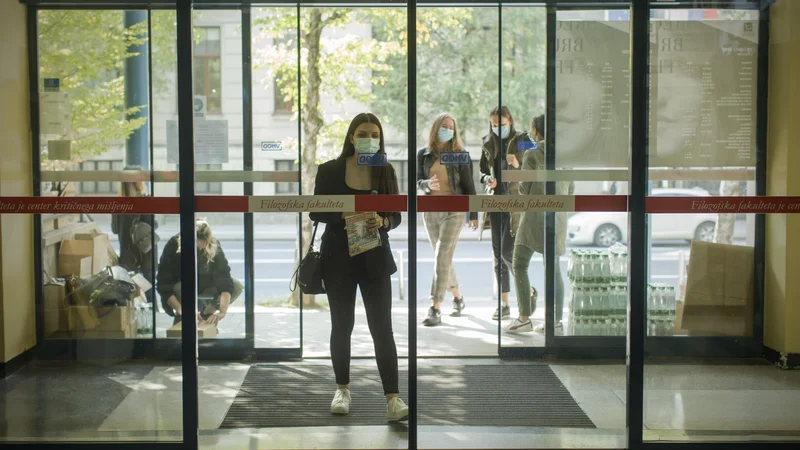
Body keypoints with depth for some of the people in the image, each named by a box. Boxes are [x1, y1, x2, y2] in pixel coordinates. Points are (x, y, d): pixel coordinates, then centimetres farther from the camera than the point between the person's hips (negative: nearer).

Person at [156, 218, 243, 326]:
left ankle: (206, 313, 1)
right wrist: (180, 309, -41)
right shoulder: (174, 245, -31)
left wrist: (222, 312, -48)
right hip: (178, 287, -2)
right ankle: (180, 317, -6)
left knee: (237, 286, -23)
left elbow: (224, 280, -35)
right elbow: (163, 285, -29)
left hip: (204, 286, 2)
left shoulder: (215, 247, -28)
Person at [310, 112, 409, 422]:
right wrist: (343, 214, -21)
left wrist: (382, 221, -20)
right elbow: (316, 212, -2)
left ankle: (393, 400, -7)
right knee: (342, 325, 11)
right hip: (339, 259, 0)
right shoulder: (330, 170, -4)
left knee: (382, 327, -5)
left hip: (375, 259, 0)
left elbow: (396, 215, 3)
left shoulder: (385, 172, 0)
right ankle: (342, 389, 29)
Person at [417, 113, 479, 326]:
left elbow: (468, 185, 1)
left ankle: (435, 310, -16)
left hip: (454, 209, -4)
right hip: (430, 211, 4)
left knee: (442, 257, -15)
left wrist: (473, 215, 0)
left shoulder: (459, 154, 0)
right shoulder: (423, 154, 7)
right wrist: (428, 184, -18)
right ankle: (457, 298, 34)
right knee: (443, 259, 13)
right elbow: (418, 181, 6)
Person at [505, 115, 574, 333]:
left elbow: (524, 189, -7)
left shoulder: (532, 155, -9)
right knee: (553, 268, 10)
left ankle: (524, 318, -5)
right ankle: (556, 320, 11)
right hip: (558, 216, 6)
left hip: (536, 215, -6)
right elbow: (570, 189, 13)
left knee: (520, 265, 1)